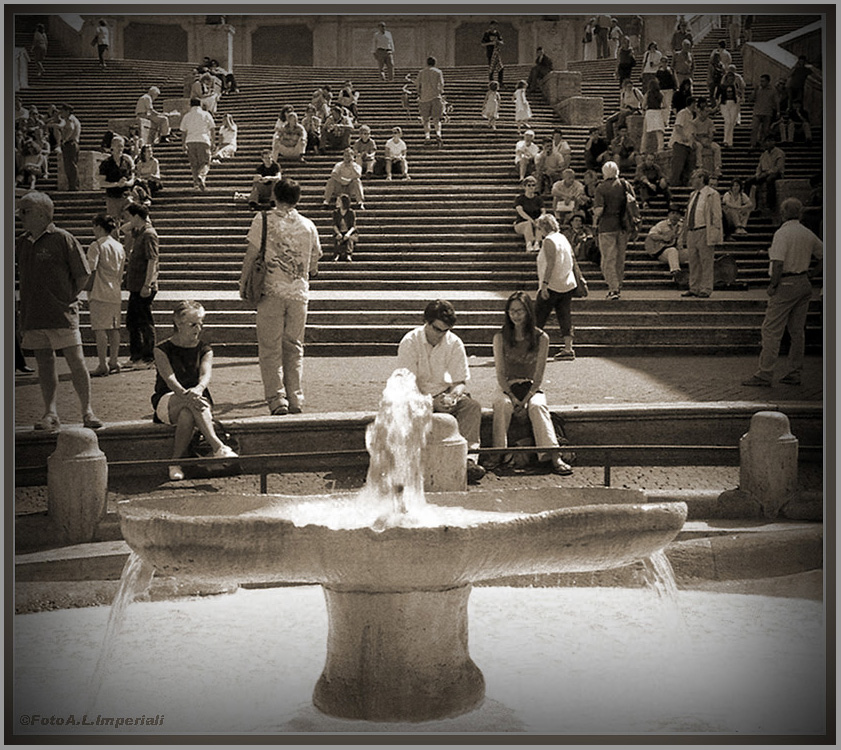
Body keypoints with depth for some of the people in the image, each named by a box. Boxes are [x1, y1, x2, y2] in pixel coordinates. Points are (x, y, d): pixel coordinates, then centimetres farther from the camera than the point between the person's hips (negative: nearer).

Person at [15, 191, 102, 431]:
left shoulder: (62, 239, -5)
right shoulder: (21, 242, 10)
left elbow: (83, 274, -3)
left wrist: (68, 298, -1)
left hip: (62, 314, -5)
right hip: (32, 316, 5)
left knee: (76, 362, -5)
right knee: (44, 364, 8)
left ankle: (87, 411, 3)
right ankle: (51, 413, 12)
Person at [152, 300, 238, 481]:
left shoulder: (204, 350, 7)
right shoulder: (162, 350, -1)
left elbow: (205, 375, -14)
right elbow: (170, 379, -18)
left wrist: (198, 389, -41)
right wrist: (186, 395, -40)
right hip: (166, 403, -2)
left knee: (187, 415, -38)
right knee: (188, 403, -38)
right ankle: (218, 448, -48)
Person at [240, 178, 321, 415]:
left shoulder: (263, 220, -2)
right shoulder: (308, 226, 6)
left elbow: (251, 255, -2)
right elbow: (314, 263, 12)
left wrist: (243, 283, 8)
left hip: (271, 291, -3)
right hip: (299, 292, 3)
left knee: (270, 348, 3)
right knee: (294, 347, 11)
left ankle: (277, 399, -3)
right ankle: (296, 401, 9)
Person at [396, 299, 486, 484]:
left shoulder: (454, 343, -2)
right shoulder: (409, 342, -11)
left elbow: (460, 381, 0)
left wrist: (452, 396, -24)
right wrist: (432, 402, -29)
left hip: (445, 394, 3)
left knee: (473, 406, -26)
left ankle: (468, 460, -42)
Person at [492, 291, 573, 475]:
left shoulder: (541, 338, 0)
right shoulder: (500, 338, 3)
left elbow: (539, 376, -2)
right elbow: (500, 374, -1)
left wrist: (526, 399, -18)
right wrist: (513, 397, -17)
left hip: (532, 388, -1)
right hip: (507, 388, 1)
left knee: (537, 406, -34)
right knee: (502, 404, -34)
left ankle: (555, 458, -44)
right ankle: (500, 454, -34)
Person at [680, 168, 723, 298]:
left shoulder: (712, 195, -6)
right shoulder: (693, 195, 17)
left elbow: (716, 217, -9)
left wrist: (713, 236, -15)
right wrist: (685, 234, 16)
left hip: (704, 233, -7)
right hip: (692, 233, 7)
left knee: (706, 263, -1)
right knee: (693, 263, 10)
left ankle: (705, 290, 3)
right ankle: (694, 288, 17)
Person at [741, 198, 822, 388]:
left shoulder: (782, 233, -13)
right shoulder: (809, 234, 10)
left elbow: (778, 263, -21)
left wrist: (773, 285, -12)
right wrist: (811, 272, 18)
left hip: (786, 285, -8)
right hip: (804, 284, 8)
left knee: (771, 330, -5)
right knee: (798, 331, 11)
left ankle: (764, 374, -7)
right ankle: (794, 374, 14)